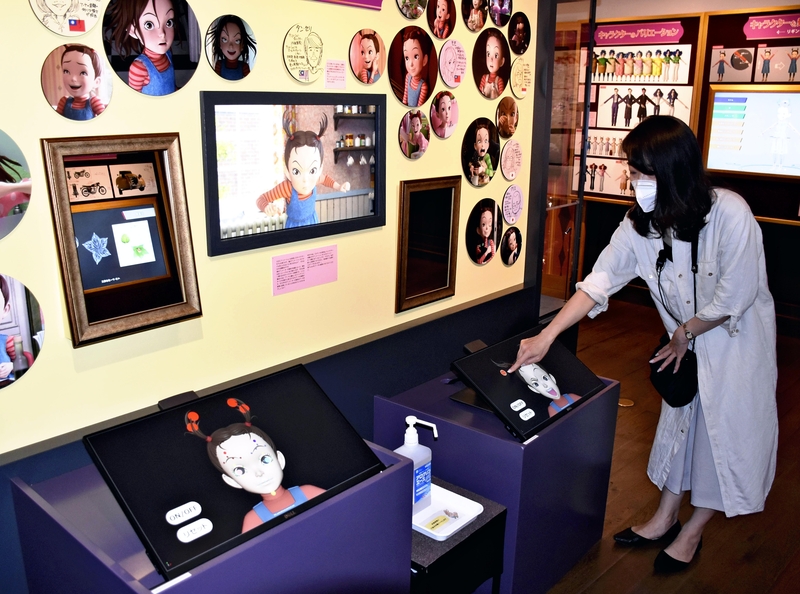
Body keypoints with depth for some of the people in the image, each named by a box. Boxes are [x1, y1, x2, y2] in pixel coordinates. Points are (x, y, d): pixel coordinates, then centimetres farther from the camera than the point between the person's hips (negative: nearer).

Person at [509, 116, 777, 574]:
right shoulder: (640, 224, -14)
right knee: (679, 420, 14)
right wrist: (546, 336, -21)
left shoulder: (731, 214, -30)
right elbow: (599, 281, -14)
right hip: (689, 340, 5)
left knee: (727, 431, 5)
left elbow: (735, 296, -22)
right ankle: (665, 518, 33)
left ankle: (693, 531, 25)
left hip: (739, 341, -4)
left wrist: (685, 334, -10)